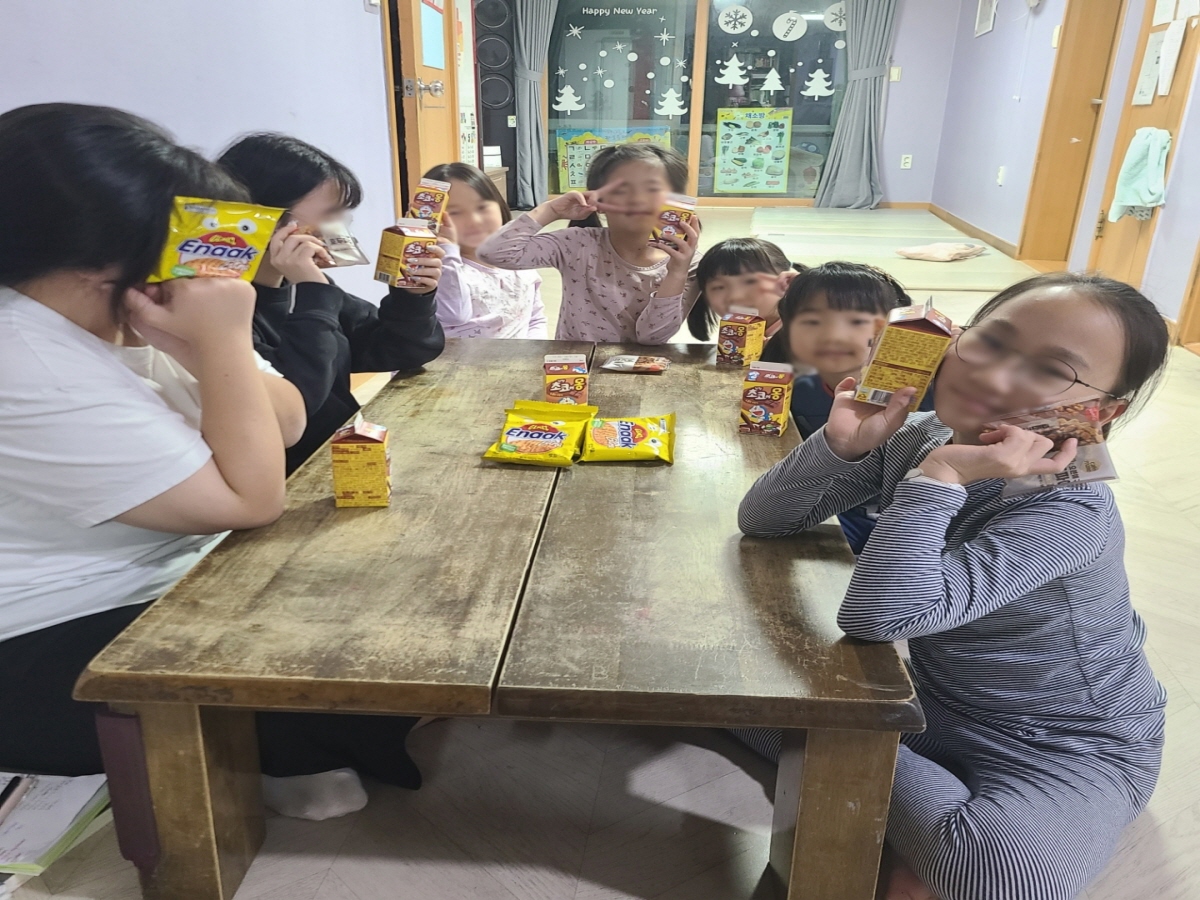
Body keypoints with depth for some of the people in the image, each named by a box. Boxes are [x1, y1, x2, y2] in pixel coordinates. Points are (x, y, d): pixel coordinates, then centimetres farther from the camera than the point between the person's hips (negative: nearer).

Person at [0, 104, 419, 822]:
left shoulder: (122, 316, -1)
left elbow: (288, 423, -2)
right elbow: (251, 502, -28)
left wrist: (202, 350, -19)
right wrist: (223, 342, -26)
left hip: (169, 587, 8)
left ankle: (301, 746, 15)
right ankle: (300, 757, 13)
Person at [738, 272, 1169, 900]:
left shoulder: (1068, 514, -29)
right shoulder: (918, 437, -12)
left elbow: (878, 616, -40)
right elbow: (761, 521, -12)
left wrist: (938, 478, -38)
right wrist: (842, 444, -26)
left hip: (1067, 750, -6)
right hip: (934, 702, 6)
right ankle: (940, 819, 2)